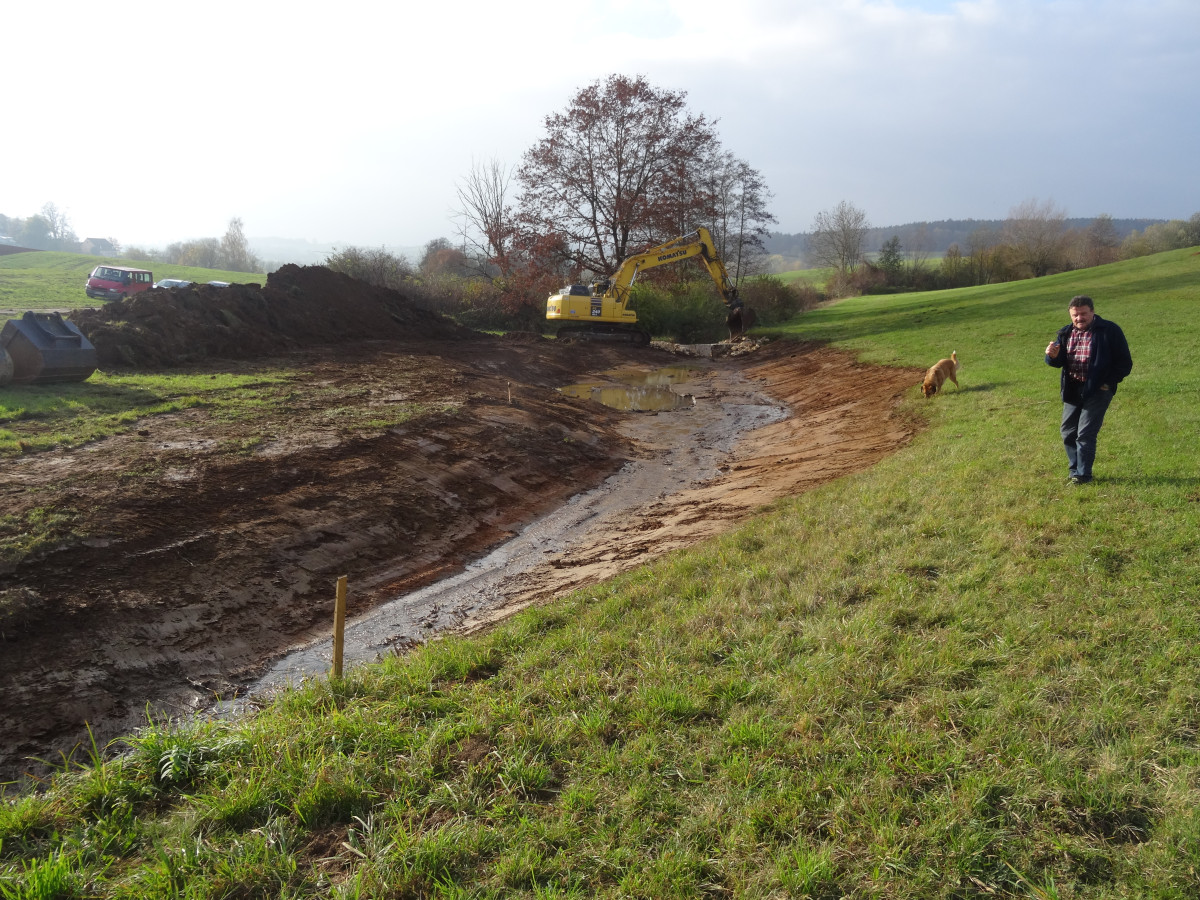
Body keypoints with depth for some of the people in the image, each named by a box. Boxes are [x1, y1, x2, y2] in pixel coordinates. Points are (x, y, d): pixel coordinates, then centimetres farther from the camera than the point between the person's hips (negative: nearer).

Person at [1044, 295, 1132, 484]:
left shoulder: (1110, 331, -7)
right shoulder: (1066, 333, 7)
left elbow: (1125, 363, -4)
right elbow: (1058, 362, 6)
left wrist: (1108, 382, -14)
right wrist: (1052, 356, -17)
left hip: (1098, 390, -6)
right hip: (1072, 390, 6)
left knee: (1085, 433, -9)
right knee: (1068, 433, 8)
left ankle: (1083, 474, 2)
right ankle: (1075, 470, 24)